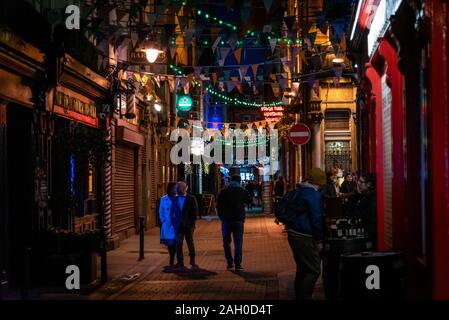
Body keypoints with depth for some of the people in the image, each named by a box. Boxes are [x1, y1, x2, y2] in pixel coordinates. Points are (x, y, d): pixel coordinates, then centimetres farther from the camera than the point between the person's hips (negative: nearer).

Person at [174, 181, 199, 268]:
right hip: (178, 225, 2)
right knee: (178, 244, -6)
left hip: (188, 225, -2)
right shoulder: (175, 199, 8)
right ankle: (180, 262, -2)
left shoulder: (191, 199, -2)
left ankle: (192, 260, 22)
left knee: (190, 243, 9)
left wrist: (192, 224, -9)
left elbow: (195, 212, -3)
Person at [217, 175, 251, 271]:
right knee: (238, 242, 2)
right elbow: (249, 201, 15)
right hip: (238, 220, 0)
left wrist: (221, 217, 10)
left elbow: (218, 206, 2)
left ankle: (229, 262, 8)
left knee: (226, 242, 13)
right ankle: (238, 264, -3)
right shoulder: (243, 192, 0)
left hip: (226, 220, 1)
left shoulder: (223, 192, 0)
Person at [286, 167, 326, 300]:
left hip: (293, 233, 10)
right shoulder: (314, 194, -14)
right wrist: (319, 240, -10)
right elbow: (316, 219, -16)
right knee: (314, 270, -7)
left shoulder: (299, 191, 15)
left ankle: (299, 296, 24)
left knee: (302, 269, 19)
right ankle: (303, 297, -12)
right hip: (304, 236, -10)